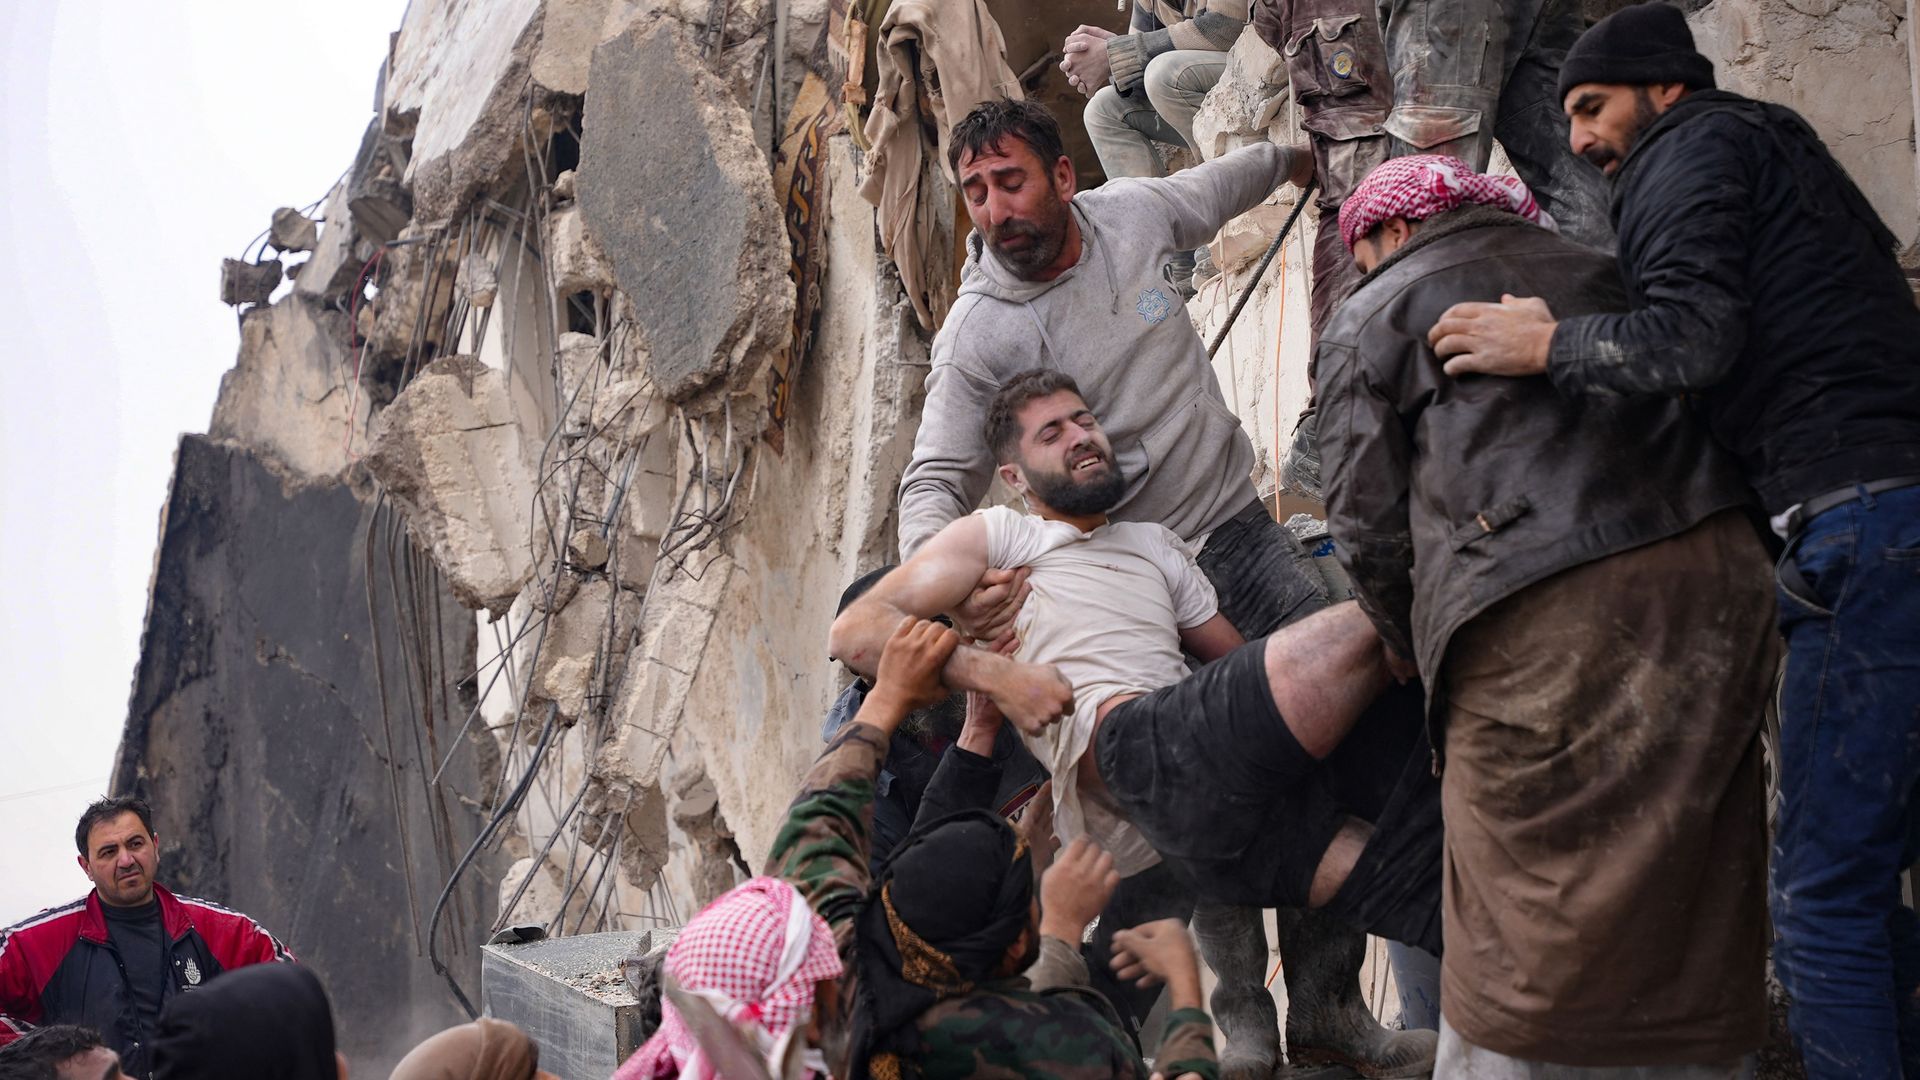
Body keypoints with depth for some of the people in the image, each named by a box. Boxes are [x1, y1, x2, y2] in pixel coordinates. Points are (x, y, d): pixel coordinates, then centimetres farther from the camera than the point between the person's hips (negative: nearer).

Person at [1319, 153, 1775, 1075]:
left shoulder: (1373, 315, 11)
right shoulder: (1595, 270, 26)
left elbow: (1367, 521, 5)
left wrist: (1427, 653, 18)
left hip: (1542, 614, -5)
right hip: (1716, 567, 6)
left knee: (1509, 928, 2)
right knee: (1690, 903, 15)